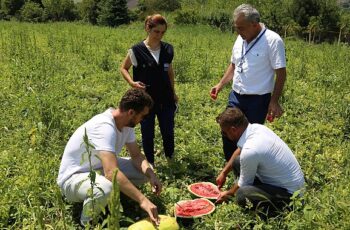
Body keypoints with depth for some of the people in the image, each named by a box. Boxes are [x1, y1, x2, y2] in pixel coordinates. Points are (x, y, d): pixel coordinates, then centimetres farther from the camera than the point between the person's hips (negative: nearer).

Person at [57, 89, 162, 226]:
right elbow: (111, 172, -43)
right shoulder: (104, 127, -34)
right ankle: (87, 223, -10)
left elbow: (136, 155, 1)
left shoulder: (126, 123, -6)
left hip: (100, 169, 8)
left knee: (146, 171, -6)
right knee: (106, 188, -40)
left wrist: (151, 175, -18)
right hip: (74, 177, -8)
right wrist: (142, 200, -43)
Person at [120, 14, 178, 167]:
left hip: (165, 99, 3)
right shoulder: (137, 50, -11)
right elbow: (123, 68, 1)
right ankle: (150, 164, 28)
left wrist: (173, 92, 17)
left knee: (168, 131, 12)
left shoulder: (168, 49, 0)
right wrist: (132, 82, -17)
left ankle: (171, 159, 36)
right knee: (147, 133, 10)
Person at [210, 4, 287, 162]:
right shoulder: (240, 39, 5)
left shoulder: (272, 41, -15)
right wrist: (220, 85, 8)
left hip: (258, 100, -6)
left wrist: (274, 101, -17)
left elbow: (281, 73, -14)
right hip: (236, 96, 7)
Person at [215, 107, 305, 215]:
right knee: (237, 161, 6)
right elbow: (240, 150, 15)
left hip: (289, 193, -9)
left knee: (241, 195, -29)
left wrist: (228, 194, 7)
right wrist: (224, 173, 18)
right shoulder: (256, 127, -7)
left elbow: (243, 184, -13)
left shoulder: (249, 151, -31)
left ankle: (280, 206, -6)